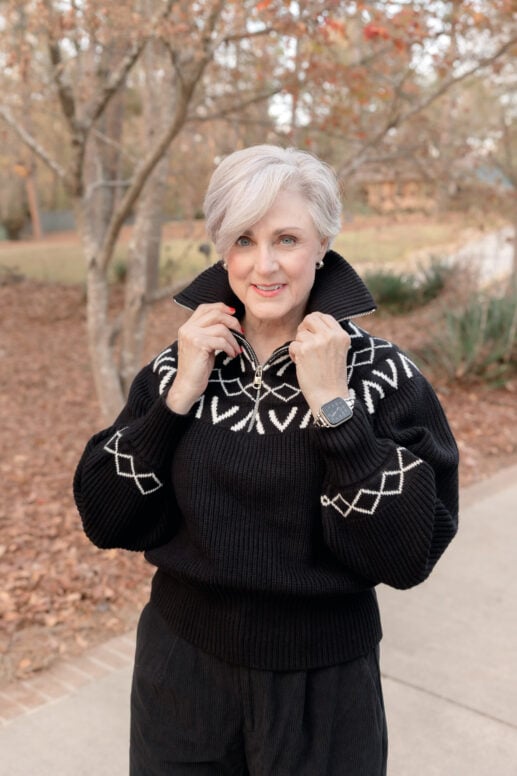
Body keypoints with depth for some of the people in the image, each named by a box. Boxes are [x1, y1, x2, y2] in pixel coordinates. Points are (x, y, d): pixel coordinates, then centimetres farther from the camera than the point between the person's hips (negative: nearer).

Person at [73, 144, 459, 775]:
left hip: (322, 682, -2)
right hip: (180, 668, 3)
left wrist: (333, 405, -24)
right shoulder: (180, 363, -4)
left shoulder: (382, 376, -13)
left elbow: (409, 556, -19)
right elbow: (105, 521, -7)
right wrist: (179, 396, -17)